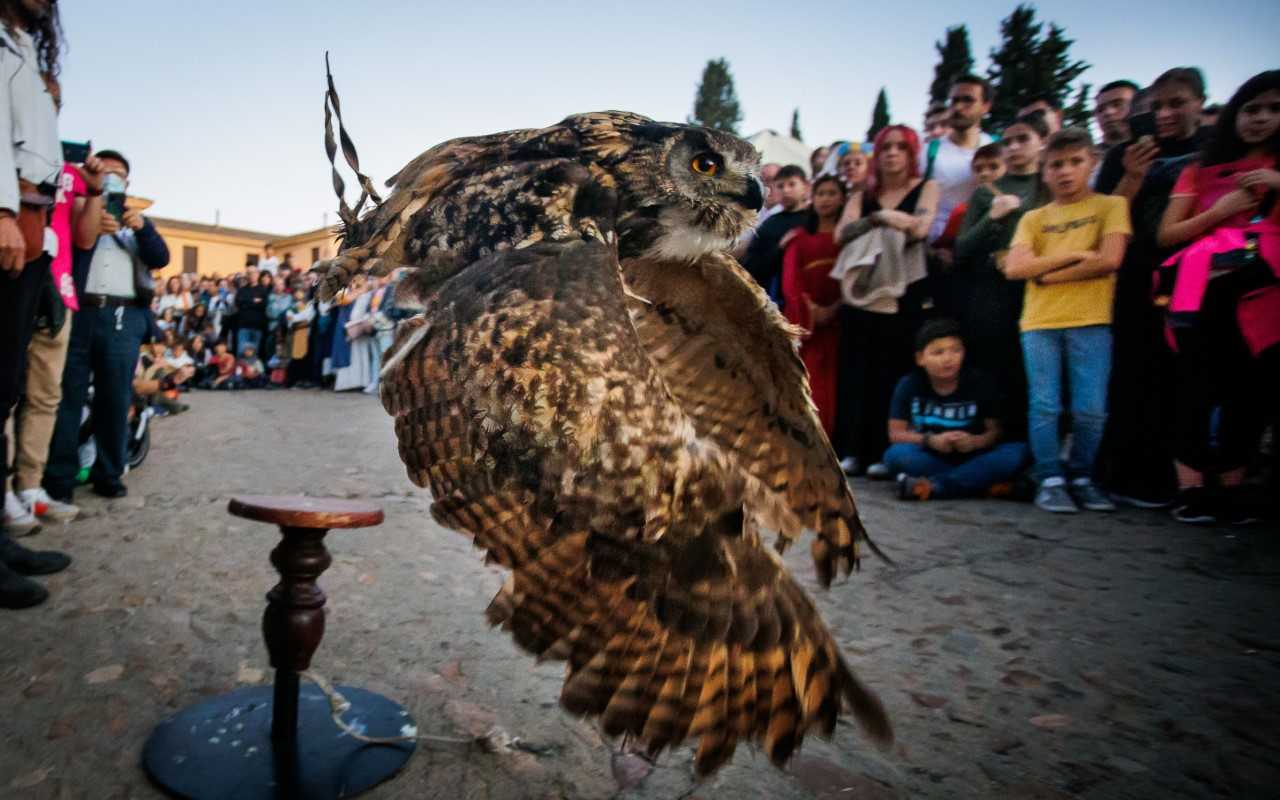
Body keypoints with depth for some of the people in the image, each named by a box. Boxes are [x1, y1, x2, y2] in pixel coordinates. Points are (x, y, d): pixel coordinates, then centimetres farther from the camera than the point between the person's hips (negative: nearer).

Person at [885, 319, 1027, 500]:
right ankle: (984, 481, -29)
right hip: (930, 457, -1)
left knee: (1018, 451, -25)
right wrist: (931, 440, -22)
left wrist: (975, 441, -23)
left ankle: (933, 486, -33)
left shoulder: (981, 384, -1)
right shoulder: (909, 385, -4)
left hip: (971, 459, 2)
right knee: (896, 454, -32)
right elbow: (896, 433, -6)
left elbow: (995, 429, -1)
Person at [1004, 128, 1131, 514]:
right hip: (1039, 323, 2)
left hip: (1090, 321, -1)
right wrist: (1073, 255, -6)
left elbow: (1109, 260, -7)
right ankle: (1050, 480, 10)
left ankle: (1081, 477, 15)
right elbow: (1014, 268, -3)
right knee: (1044, 406, -1)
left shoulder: (1111, 206, 8)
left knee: (1090, 409, -3)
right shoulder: (1034, 218, 13)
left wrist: (1047, 273, -4)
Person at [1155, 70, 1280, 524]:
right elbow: (1166, 235, 11)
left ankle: (1231, 488, 6)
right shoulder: (1202, 170, 20)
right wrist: (1221, 210, -1)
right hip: (1203, 289, -1)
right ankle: (1190, 488, -7)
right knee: (1197, 387, -9)